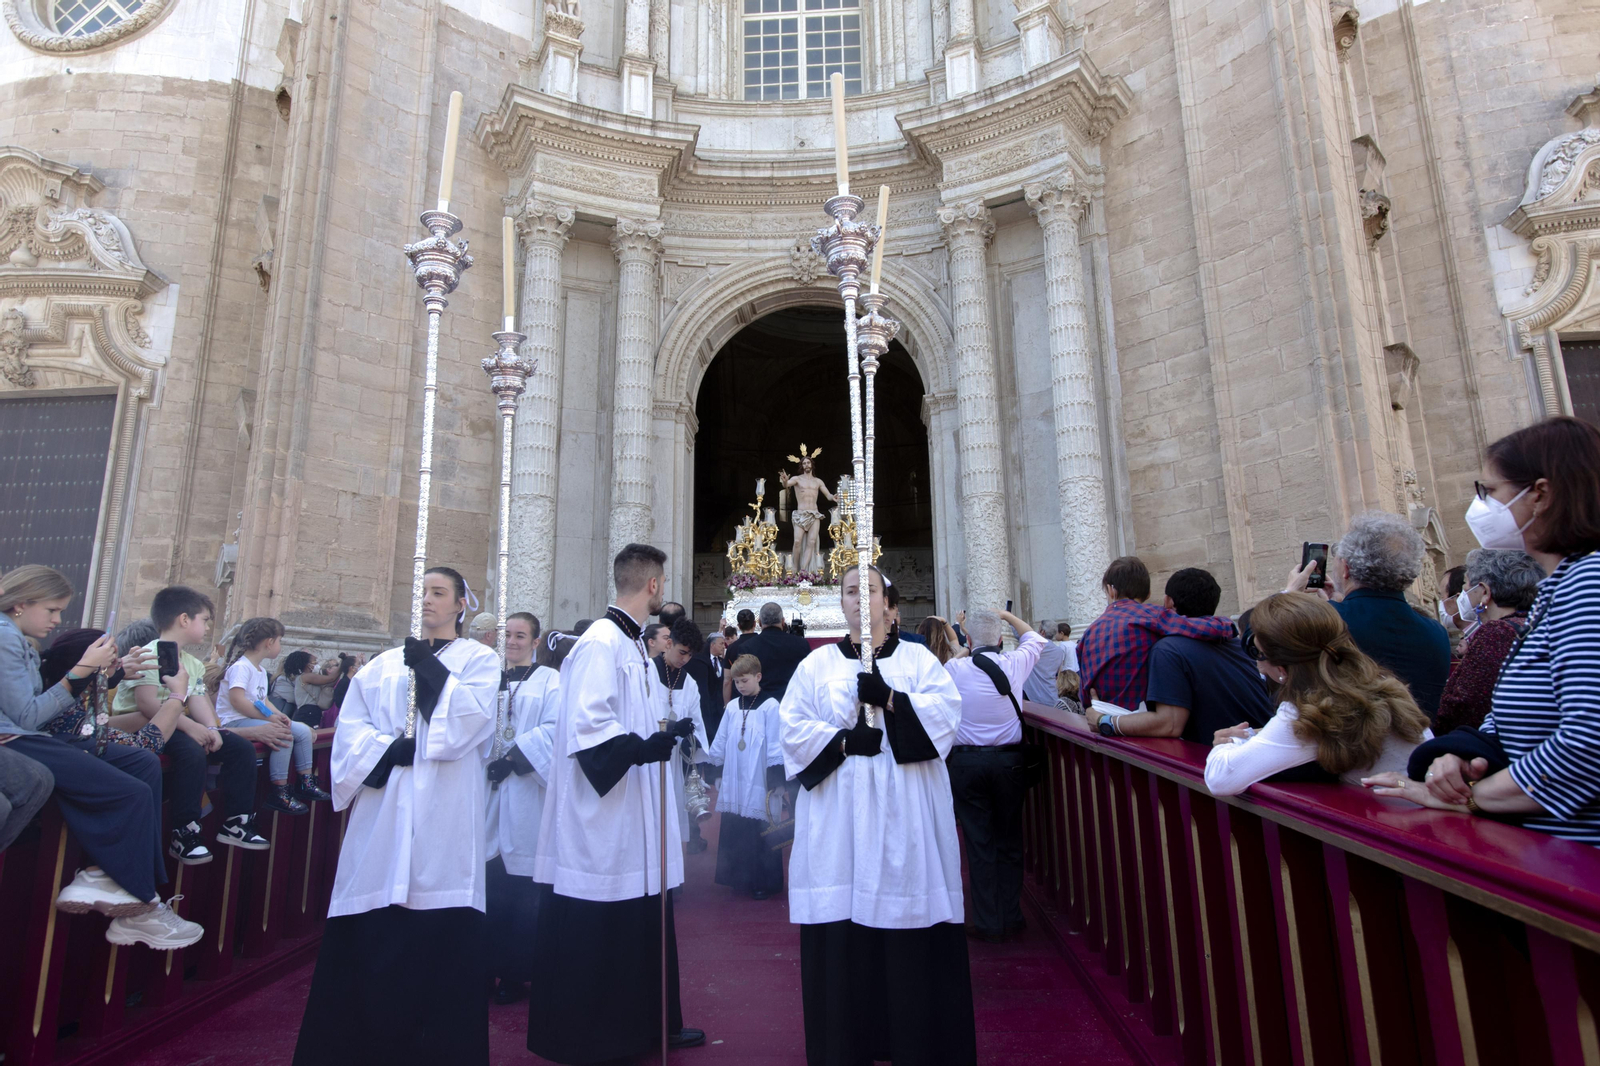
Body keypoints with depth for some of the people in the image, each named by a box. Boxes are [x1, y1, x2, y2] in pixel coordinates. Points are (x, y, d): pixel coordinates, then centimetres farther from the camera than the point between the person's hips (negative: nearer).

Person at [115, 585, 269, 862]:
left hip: (175, 725, 9)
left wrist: (211, 729, -15)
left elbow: (199, 701, 4)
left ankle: (235, 823, 4)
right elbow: (147, 703, -25)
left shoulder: (193, 664, 15)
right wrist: (190, 726, -30)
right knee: (192, 752, -36)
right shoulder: (151, 655, -14)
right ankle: (184, 834, -26)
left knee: (242, 747, -1)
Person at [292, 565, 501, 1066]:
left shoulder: (479, 659, 8)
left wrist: (431, 668, -10)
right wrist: (388, 750, -8)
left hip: (443, 819, -3)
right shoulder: (384, 664, 18)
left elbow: (473, 716, -9)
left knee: (440, 933, -4)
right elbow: (350, 724, 9)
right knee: (368, 935, 4)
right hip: (382, 810, 4)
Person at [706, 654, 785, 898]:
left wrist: (776, 780, -10)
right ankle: (740, 878, 22)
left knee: (759, 833, 0)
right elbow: (721, 741, 15)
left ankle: (762, 883, 12)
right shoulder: (732, 707, 9)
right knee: (734, 830, 8)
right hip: (734, 781, 5)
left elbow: (775, 746, -8)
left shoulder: (770, 706, -6)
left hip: (758, 783, -5)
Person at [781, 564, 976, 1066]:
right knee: (842, 922, 0)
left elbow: (947, 708, -5)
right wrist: (842, 741, -14)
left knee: (909, 916, -1)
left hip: (905, 813, 0)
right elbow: (792, 724, 1)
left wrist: (890, 699, -19)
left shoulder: (917, 658, 10)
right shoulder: (817, 663, 10)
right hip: (839, 816, 1)